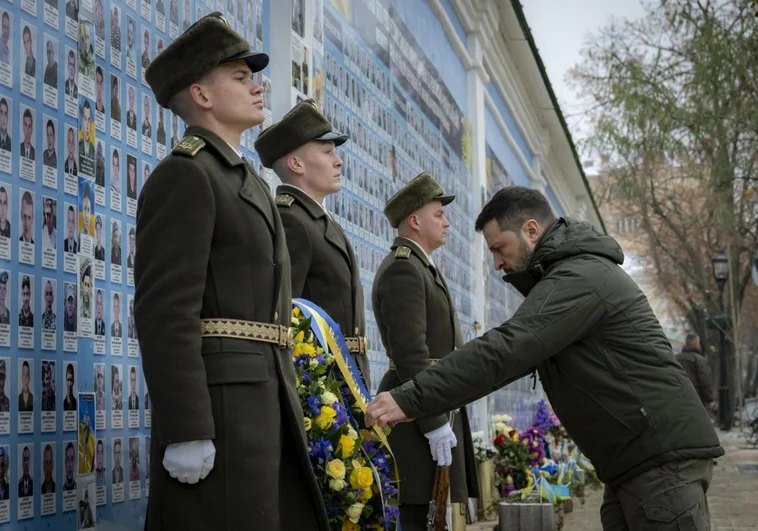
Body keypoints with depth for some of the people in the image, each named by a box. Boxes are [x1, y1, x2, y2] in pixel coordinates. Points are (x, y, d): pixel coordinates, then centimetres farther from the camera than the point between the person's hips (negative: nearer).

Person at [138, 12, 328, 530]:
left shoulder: (249, 184, 23)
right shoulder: (183, 176, -7)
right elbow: (164, 311, -16)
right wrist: (185, 432, -22)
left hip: (264, 397, 10)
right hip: (215, 399, -9)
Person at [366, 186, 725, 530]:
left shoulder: (580, 277, -16)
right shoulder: (569, 274, 18)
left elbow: (504, 350, -25)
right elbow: (520, 354, 18)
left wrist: (410, 400, -25)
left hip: (665, 457, -10)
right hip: (633, 461, 10)